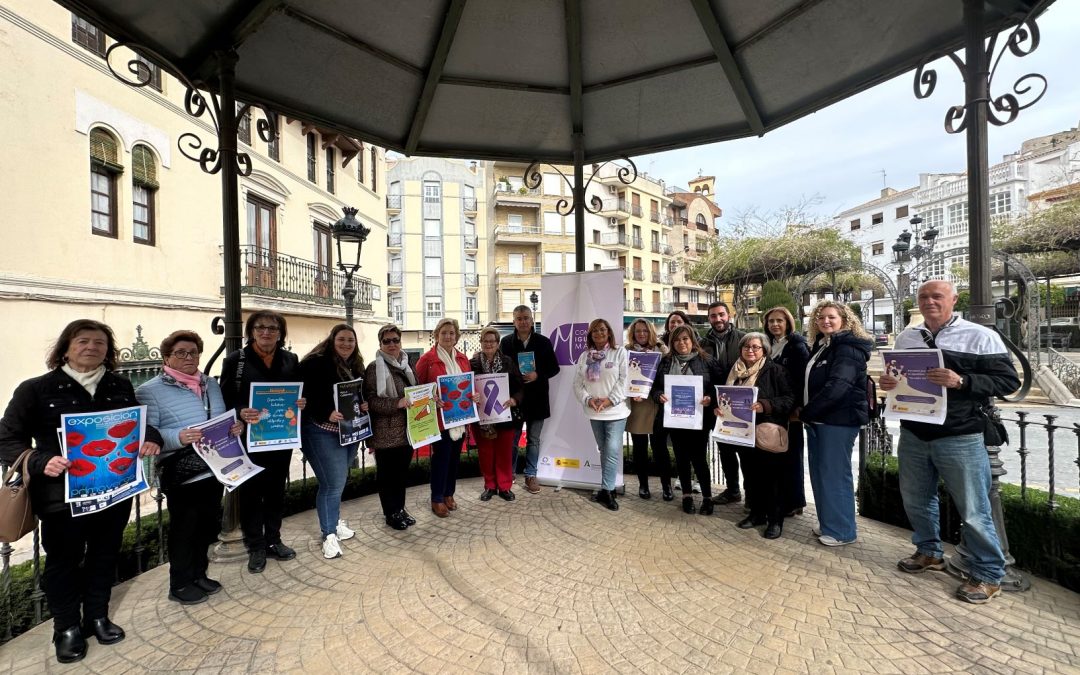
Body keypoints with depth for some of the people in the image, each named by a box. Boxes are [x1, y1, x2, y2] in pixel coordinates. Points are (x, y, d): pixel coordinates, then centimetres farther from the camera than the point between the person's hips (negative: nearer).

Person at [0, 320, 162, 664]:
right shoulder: (36, 389, -7)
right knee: (63, 560, 14)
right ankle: (67, 627, 34)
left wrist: (151, 438, -11)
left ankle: (98, 617, 37)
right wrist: (40, 462, -24)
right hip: (63, 494, -3)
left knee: (104, 555, 17)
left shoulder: (121, 386, 3)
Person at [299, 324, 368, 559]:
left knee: (338, 481, 19)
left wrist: (365, 405, -1)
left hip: (349, 431, 7)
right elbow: (306, 396, -18)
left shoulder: (355, 365, 10)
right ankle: (329, 534, 14)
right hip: (323, 432, -7)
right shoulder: (316, 362, -13)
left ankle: (334, 521, 37)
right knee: (333, 483, -3)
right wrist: (327, 414, -28)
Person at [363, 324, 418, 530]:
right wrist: (397, 403, -26)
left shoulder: (407, 365, 11)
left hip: (406, 429, 6)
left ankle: (400, 508, 31)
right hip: (385, 432, -6)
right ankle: (391, 513, 23)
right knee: (386, 472, 8)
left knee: (402, 470, 15)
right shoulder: (374, 367, -9)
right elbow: (370, 399, -17)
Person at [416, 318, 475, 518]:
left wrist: (473, 395, -2)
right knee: (441, 458, 2)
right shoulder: (427, 358, -9)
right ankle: (437, 499, 20)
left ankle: (448, 494, 31)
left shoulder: (462, 358, 8)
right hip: (440, 417, -5)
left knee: (454, 457, 15)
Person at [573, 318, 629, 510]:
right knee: (604, 450, 14)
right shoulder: (584, 356, 9)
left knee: (612, 450, -8)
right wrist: (588, 399, -10)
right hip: (594, 412, 4)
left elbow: (625, 379, -10)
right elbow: (577, 383, 6)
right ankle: (608, 487, 25)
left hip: (615, 411, -4)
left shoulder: (620, 352, -2)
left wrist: (610, 399, -16)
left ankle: (606, 490, 1)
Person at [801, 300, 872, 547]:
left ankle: (841, 531, 13)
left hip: (839, 420, -8)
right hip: (818, 419, 9)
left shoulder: (848, 348, -13)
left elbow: (837, 386, -23)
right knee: (819, 473, 14)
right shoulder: (821, 346, 14)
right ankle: (827, 523, 27)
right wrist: (806, 412, 4)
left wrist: (805, 412, -17)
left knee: (835, 475, 0)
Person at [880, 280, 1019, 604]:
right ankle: (929, 552, 36)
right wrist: (887, 382, -4)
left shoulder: (980, 336, -6)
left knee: (973, 510, 5)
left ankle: (988, 574, 24)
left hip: (960, 438, -4)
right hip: (913, 435, 5)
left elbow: (1009, 381, -9)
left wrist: (961, 381, -25)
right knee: (916, 499, 16)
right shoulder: (906, 337, 7)